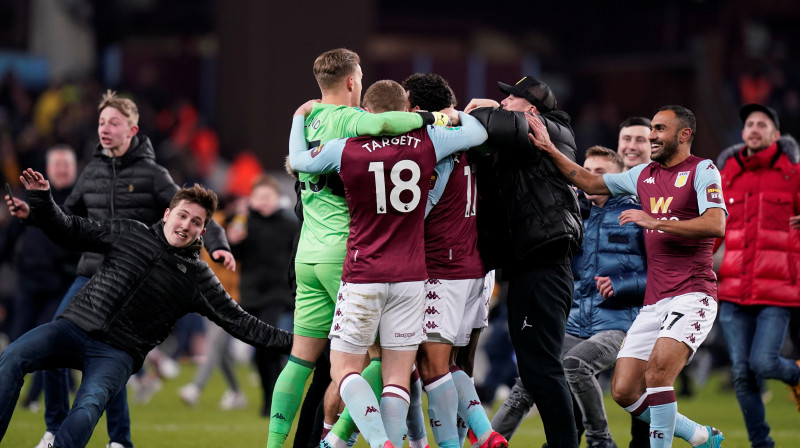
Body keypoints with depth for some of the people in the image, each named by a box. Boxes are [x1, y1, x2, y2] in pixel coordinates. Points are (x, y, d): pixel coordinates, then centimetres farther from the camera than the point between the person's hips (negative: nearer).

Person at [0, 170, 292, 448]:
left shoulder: (198, 278, 8)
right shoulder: (128, 233, 10)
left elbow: (238, 322, 8)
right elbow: (69, 232, 15)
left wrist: (289, 342, 0)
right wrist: (41, 200, -1)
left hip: (116, 354, -2)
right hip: (75, 327, 2)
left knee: (88, 407, -33)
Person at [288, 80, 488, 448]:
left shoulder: (345, 149, -5)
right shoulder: (426, 143, 0)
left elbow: (297, 160, 13)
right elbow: (477, 134, 15)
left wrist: (300, 116, 30)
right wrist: (459, 113, 36)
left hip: (362, 277, -2)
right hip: (410, 276, 2)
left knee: (344, 369, 2)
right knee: (397, 376, 4)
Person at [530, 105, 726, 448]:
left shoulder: (701, 171, -3)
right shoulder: (644, 175, 17)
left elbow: (715, 225, -18)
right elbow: (590, 183, 26)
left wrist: (655, 222, -21)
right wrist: (550, 150, 18)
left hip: (692, 296, -7)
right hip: (654, 301, 7)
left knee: (657, 372, -26)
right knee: (624, 391, 1)